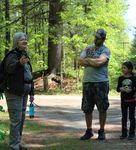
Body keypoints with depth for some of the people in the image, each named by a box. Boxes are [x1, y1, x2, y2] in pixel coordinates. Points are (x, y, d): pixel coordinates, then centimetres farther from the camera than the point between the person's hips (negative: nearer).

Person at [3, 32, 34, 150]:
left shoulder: (25, 56, 16)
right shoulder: (12, 55, -10)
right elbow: (9, 67, -33)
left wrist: (31, 92, 19)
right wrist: (19, 63, -53)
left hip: (23, 92, 8)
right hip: (14, 92, -8)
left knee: (21, 118, 12)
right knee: (16, 119, -9)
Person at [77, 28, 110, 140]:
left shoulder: (106, 50, 0)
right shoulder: (88, 49, 16)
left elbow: (99, 62, -17)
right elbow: (79, 61, 4)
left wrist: (87, 60, -2)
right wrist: (93, 62, -6)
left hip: (101, 83, -5)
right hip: (87, 82, 5)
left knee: (102, 108, 2)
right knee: (87, 109, 7)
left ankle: (102, 131, 13)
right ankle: (89, 131, 18)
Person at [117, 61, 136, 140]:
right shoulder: (121, 78, 3)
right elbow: (118, 89, 6)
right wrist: (120, 89, -15)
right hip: (123, 100, 3)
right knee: (124, 117, 7)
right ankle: (124, 133, 14)